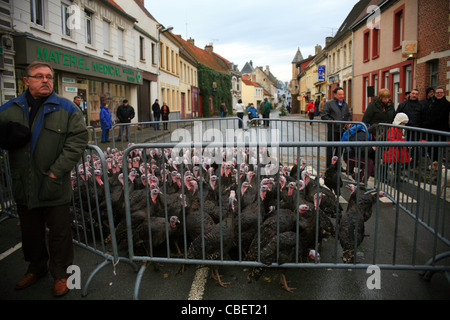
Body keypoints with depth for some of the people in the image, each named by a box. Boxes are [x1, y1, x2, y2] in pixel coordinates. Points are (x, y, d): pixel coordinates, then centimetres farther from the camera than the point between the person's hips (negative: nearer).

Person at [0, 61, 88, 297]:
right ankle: (36, 268, 41)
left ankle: (60, 273, 27)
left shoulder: (66, 109, -2)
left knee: (59, 233, 7)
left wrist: (56, 172, -15)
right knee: (31, 232, 18)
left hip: (55, 188, -3)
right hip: (23, 188, 3)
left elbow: (78, 140, -9)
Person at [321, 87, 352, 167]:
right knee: (330, 149, -3)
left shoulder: (345, 104, 17)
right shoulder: (329, 104, -3)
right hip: (332, 131, -6)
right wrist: (333, 122, -18)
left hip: (342, 131, 6)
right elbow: (324, 116, -9)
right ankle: (329, 167, 6)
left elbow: (348, 115, 26)